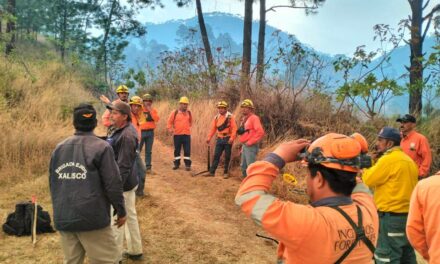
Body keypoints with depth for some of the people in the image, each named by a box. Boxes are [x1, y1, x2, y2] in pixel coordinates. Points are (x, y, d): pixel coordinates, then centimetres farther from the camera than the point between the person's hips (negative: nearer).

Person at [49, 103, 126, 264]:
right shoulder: (101, 147, -9)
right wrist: (121, 211, 1)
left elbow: (52, 183, 17)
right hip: (91, 217, -6)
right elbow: (113, 184, -12)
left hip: (62, 218, 6)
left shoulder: (59, 148, 9)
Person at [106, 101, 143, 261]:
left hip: (122, 184, -10)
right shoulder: (120, 129, 7)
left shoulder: (127, 136, -26)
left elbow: (124, 166, -27)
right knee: (130, 216, 20)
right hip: (128, 182, 10)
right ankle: (135, 250, 35)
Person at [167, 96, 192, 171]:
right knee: (177, 150, 10)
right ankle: (176, 164, 21)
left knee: (187, 150, -1)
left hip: (187, 134, 1)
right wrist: (170, 129, -11)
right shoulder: (175, 113, -3)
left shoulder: (189, 113, 7)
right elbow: (169, 122, 1)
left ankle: (187, 164, 6)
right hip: (177, 134, -1)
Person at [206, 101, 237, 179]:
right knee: (216, 155, 4)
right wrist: (209, 138, 1)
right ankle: (212, 171, 7)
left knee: (227, 157, 5)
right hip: (219, 139, 4)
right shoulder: (216, 117, 8)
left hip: (227, 139, -4)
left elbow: (234, 128, -12)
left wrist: (232, 138, -22)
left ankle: (226, 172, 15)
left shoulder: (230, 117, -6)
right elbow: (213, 128, 7)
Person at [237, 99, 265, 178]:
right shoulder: (244, 119, 16)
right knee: (244, 166, 16)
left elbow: (260, 132, -23)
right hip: (244, 146, 10)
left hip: (251, 146, -10)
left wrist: (251, 142, -20)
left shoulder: (254, 118, -12)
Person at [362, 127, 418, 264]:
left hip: (391, 216, -9)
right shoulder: (408, 160, 12)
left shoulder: (388, 159, -15)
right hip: (408, 214, 9)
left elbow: (368, 180, -10)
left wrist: (364, 168, 6)